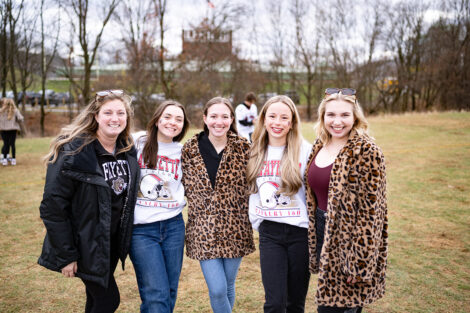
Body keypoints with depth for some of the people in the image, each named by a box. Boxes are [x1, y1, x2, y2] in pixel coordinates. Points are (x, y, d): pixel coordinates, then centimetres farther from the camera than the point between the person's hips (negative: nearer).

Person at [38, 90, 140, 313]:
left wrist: (125, 240, 10)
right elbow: (52, 206, -20)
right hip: (86, 244, -6)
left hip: (113, 242, 6)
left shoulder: (128, 150, 0)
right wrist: (65, 255, -18)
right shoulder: (73, 152, -21)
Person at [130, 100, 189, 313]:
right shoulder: (137, 144, -3)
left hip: (173, 226, 4)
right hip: (141, 228, -4)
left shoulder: (183, 152, 8)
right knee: (156, 296, -10)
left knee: (170, 294, 11)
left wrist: (183, 199, 6)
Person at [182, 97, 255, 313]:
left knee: (228, 286, 14)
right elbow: (186, 187, 7)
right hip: (204, 229, -1)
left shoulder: (243, 148, -1)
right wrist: (198, 209, 0)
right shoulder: (190, 149, -1)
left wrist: (252, 218, 0)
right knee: (217, 290, -4)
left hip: (235, 228, 1)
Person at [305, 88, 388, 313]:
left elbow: (371, 211, -17)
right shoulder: (320, 146, 6)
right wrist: (315, 250, 15)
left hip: (349, 241, -7)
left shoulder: (366, 153, -15)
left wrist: (359, 262, -19)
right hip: (323, 234, 7)